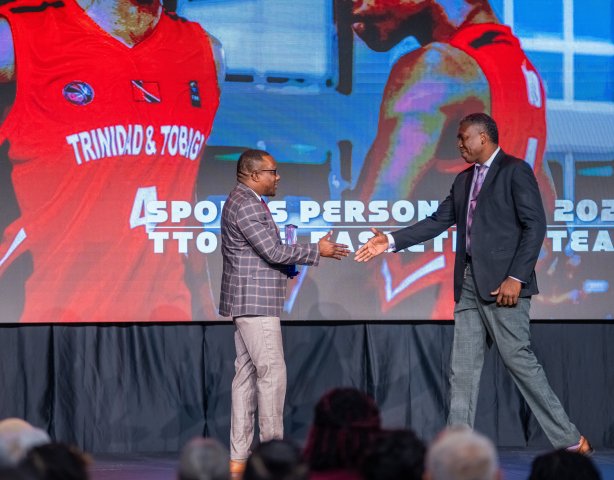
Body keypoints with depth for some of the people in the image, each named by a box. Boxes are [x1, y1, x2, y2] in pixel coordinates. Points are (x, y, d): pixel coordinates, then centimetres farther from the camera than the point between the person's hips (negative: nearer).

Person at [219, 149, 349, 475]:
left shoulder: (244, 202, 18)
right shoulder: (246, 205, -15)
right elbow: (273, 251, -19)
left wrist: (288, 265, 8)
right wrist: (317, 251, -10)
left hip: (249, 302, 11)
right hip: (254, 302, -11)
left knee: (247, 376, 7)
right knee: (272, 374, -9)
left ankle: (238, 457, 7)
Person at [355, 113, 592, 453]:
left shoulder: (515, 171, -4)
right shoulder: (464, 180, 19)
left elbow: (535, 225, -11)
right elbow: (438, 221, 18)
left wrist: (516, 278, -17)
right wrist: (391, 241, 8)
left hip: (502, 284, -8)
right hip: (469, 284, 8)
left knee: (518, 359, -9)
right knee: (462, 368, 5)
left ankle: (568, 439, -2)